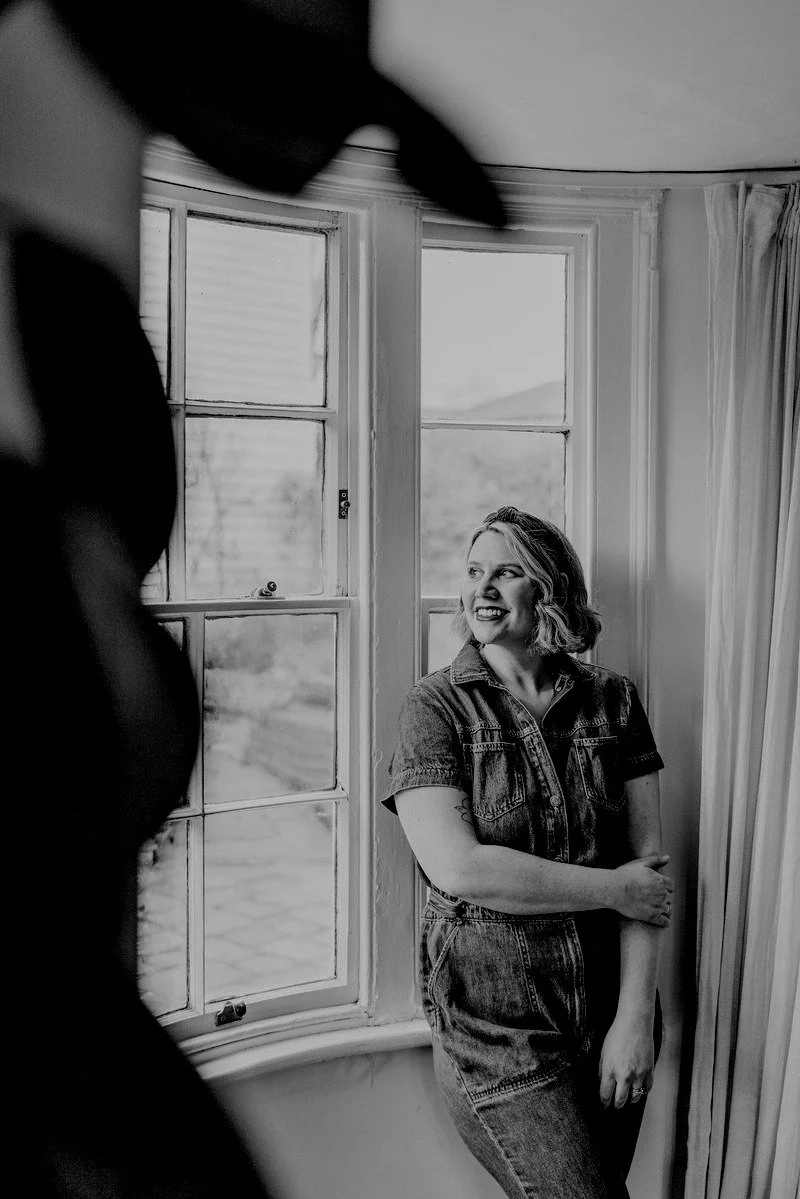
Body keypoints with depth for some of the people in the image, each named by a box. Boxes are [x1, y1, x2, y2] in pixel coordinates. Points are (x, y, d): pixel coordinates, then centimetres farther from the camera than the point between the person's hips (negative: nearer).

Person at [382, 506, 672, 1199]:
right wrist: (615, 889, -14)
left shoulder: (612, 701, 0)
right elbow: (457, 868, -18)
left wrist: (637, 1016, -10)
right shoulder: (438, 707, -8)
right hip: (498, 1026, -3)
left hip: (613, 1011, 4)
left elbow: (650, 861, -3)